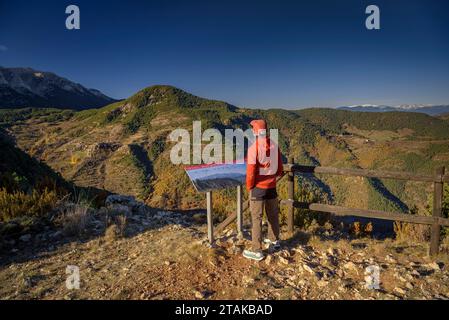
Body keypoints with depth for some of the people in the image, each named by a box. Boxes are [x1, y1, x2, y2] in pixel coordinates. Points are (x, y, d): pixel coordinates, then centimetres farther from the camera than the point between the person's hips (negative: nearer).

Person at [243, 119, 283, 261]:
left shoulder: (253, 148, -17)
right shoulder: (274, 145, -1)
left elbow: (250, 172, -16)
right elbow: (280, 169, 6)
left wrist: (249, 187, -1)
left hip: (258, 188, -5)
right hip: (272, 187, 6)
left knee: (256, 219, 3)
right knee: (273, 215, 21)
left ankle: (257, 251, 10)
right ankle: (274, 240, 40)